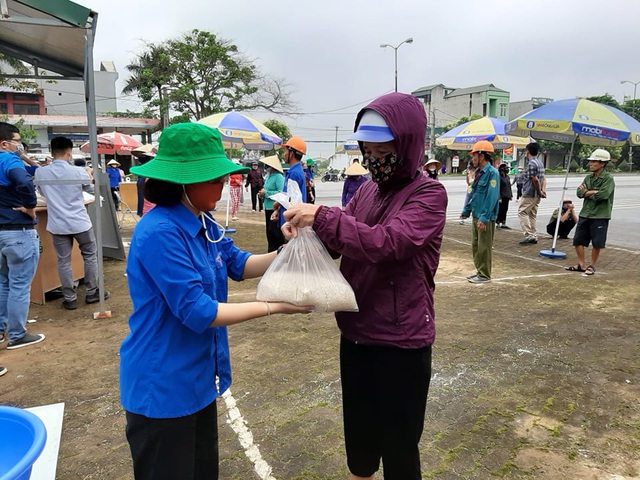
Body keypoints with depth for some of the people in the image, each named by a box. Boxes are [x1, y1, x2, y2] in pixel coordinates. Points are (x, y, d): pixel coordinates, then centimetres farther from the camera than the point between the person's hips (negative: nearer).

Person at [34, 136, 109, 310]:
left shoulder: (40, 172, -2)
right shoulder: (78, 171, -10)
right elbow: (93, 190, 9)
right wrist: (91, 177, 27)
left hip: (57, 225, 2)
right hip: (80, 222, -2)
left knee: (63, 261, 8)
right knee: (90, 256, 13)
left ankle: (70, 298, 13)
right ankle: (92, 293, 19)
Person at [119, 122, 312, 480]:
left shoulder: (204, 223, 1)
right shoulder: (160, 234, -28)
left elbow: (238, 264, 7)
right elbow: (196, 312, -28)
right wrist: (273, 307, -25)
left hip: (199, 377, 8)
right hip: (162, 387, -8)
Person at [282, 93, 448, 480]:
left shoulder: (429, 194, -14)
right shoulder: (368, 188, 5)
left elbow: (385, 243, -28)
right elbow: (338, 242, 7)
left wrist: (322, 216, -27)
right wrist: (305, 227, -12)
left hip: (400, 340, -6)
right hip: (355, 332, 6)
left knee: (398, 446, 12)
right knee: (359, 433, 25)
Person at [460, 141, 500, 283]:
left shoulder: (492, 172, -17)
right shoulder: (478, 172, 11)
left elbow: (492, 197, -22)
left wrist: (484, 218, -25)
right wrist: (466, 211, 17)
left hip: (486, 218, -9)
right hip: (476, 215, 9)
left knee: (484, 247, 0)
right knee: (475, 245, 16)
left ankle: (484, 275, 11)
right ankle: (479, 271, 28)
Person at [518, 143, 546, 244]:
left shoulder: (531, 163, -16)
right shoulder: (540, 162, 15)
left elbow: (535, 180, -18)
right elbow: (543, 178, 12)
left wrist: (540, 191, -6)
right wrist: (543, 190, 1)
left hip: (529, 194, -9)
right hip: (536, 195, 9)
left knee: (522, 212, -6)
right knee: (532, 214, 13)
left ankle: (529, 235, -13)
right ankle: (534, 236, 14)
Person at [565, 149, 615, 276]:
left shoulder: (608, 178, -9)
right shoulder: (588, 177, 10)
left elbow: (603, 195, -23)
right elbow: (579, 192, 0)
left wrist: (587, 192, -9)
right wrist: (593, 192, -14)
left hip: (600, 216, -6)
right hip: (585, 214, 6)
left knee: (596, 243, 3)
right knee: (578, 240, 7)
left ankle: (592, 266, 19)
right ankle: (582, 265, 20)